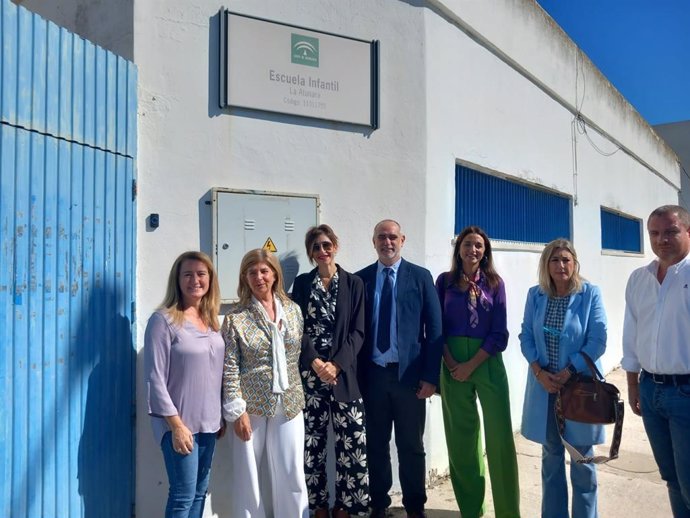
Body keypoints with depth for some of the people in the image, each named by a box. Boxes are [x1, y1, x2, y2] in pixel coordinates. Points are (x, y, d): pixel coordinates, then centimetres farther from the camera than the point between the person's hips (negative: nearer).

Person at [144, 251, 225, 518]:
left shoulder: (211, 320, 7)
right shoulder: (163, 320, -13)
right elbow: (155, 378, -15)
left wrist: (221, 417, 11)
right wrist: (176, 424, -16)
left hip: (208, 421, 6)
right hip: (179, 423, -6)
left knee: (200, 492, 14)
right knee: (184, 494, 1)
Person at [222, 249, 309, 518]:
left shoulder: (293, 309, 4)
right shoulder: (236, 316, -7)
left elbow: (297, 355, 10)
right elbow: (229, 367, -8)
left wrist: (294, 393, 9)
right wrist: (236, 410, -11)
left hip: (288, 405, 3)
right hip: (250, 406, -2)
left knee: (292, 476, 9)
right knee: (248, 478, 9)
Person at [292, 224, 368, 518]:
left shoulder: (354, 284, 4)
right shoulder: (302, 283, 7)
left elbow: (358, 332, -1)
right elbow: (298, 328, 0)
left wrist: (335, 365, -13)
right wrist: (316, 363, -13)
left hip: (344, 373, 0)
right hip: (309, 373, 1)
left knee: (352, 441, 0)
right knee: (312, 441, 6)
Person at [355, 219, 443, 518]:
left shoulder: (420, 277, 0)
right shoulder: (360, 279, 4)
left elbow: (434, 329, -2)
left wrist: (431, 375, -7)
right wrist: (355, 373, -1)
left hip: (409, 374, -1)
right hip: (372, 375, 1)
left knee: (411, 446, 11)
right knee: (376, 445, 13)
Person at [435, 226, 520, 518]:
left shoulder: (494, 283, 4)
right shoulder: (444, 281, 4)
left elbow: (499, 334, -2)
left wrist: (471, 365, -10)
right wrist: (451, 364, -9)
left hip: (487, 362, 0)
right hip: (453, 364, 1)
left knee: (500, 436, -2)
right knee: (461, 437, 8)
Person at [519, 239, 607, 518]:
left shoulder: (590, 293, -7)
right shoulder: (535, 295, 2)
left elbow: (597, 341, -10)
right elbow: (526, 336, 3)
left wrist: (567, 374, -15)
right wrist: (539, 372, -10)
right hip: (545, 385, 3)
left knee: (582, 458, 9)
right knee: (551, 455, 16)